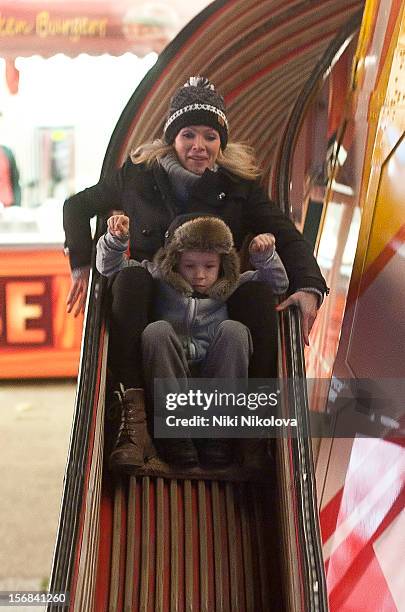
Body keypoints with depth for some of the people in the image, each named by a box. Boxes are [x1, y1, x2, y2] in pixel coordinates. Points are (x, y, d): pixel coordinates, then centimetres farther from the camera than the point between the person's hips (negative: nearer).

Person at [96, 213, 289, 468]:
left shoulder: (233, 287, 21)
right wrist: (117, 239, -2)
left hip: (216, 375, 1)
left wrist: (266, 256, 4)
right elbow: (110, 267, 16)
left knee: (234, 330, -25)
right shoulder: (160, 280, 17)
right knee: (157, 330, -29)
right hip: (164, 376, 0)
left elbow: (279, 284, 21)